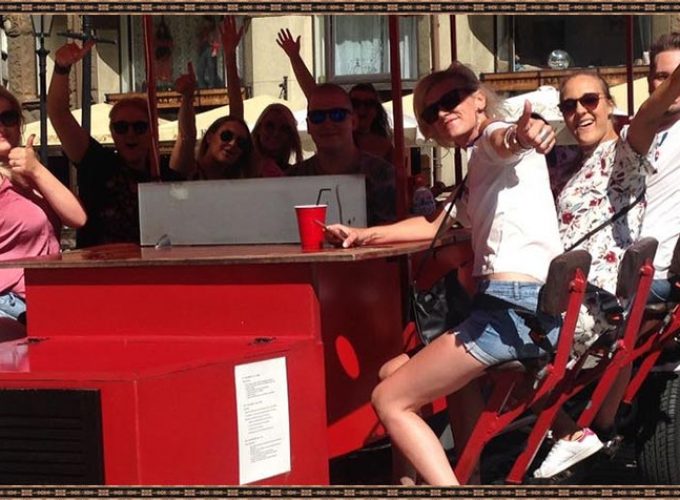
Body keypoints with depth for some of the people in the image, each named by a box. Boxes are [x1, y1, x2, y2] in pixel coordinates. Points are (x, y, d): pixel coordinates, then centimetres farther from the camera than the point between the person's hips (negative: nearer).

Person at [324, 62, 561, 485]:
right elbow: (434, 226, 34)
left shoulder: (492, 138, -2)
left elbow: (504, 141, -27)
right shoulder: (480, 177, 28)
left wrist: (522, 134, -50)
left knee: (389, 400, -6)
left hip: (515, 306, -11)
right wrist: (362, 236, 27)